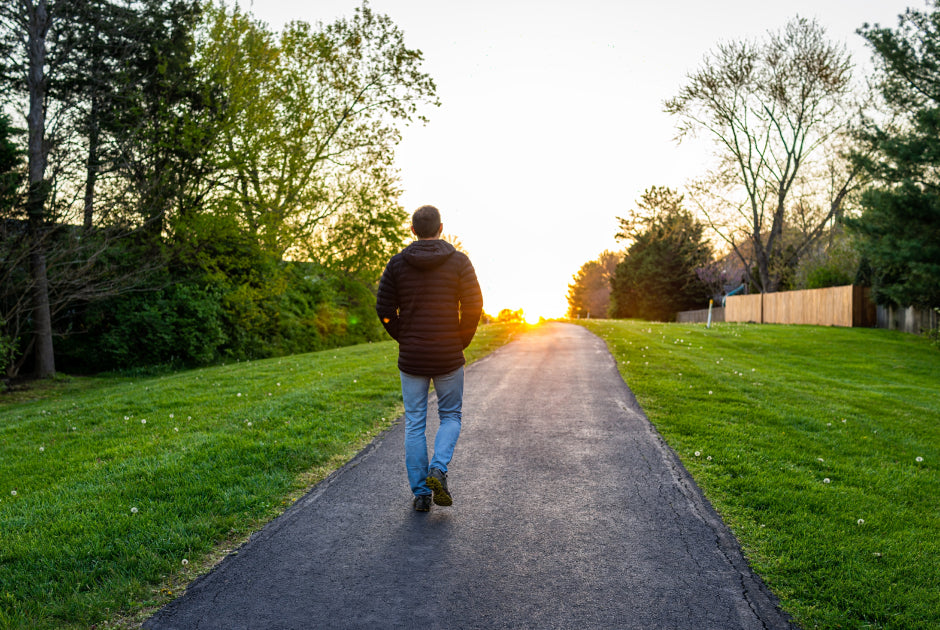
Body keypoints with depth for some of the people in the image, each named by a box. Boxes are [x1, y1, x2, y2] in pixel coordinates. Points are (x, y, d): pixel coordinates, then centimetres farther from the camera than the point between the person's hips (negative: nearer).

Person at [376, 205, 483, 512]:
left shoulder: (397, 263, 0)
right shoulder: (458, 261, -4)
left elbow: (384, 309, -2)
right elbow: (473, 306, -10)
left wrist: (404, 339, 11)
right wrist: (462, 341, 3)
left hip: (411, 358, 1)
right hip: (449, 357, -1)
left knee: (414, 424, 10)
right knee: (450, 416, 16)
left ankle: (420, 493, 11)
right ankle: (438, 469, -6)